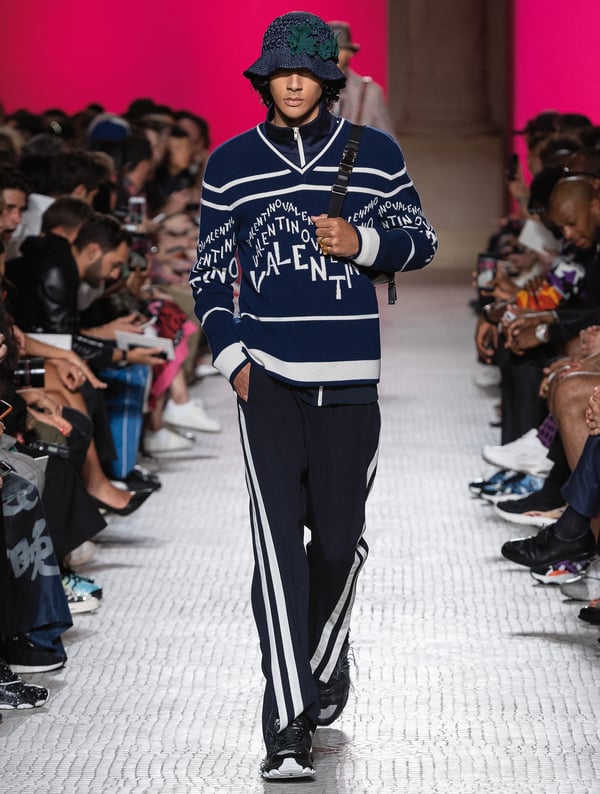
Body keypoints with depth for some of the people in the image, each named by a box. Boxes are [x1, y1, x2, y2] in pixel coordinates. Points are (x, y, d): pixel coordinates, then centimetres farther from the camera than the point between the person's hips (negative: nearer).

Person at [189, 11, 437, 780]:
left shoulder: (375, 153, 4)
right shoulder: (230, 165, 6)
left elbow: (420, 241, 11)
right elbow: (208, 271, 11)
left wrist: (364, 241, -10)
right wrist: (230, 355, -2)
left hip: (349, 374, 1)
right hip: (267, 372, -1)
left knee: (338, 537, 7)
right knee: (277, 537, -11)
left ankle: (325, 664, 37)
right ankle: (288, 724, -14)